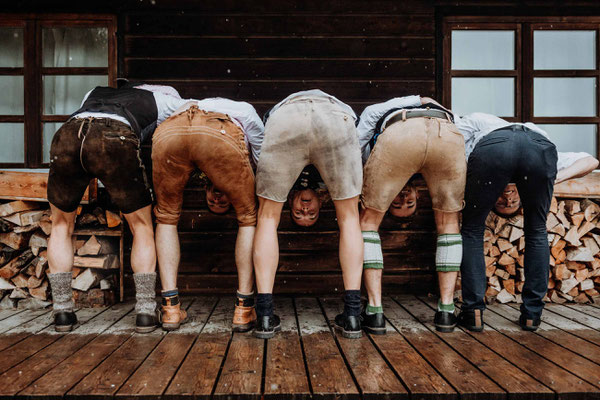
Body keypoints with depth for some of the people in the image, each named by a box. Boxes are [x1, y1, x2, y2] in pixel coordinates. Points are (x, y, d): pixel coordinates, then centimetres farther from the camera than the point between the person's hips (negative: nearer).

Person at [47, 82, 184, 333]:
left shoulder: (93, 94, 43)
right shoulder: (164, 99, 35)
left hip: (65, 135, 4)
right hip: (114, 141, -3)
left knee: (61, 226, 25)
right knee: (142, 227, 17)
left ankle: (63, 312, 22)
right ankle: (145, 312, 13)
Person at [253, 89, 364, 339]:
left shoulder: (281, 107, 47)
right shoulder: (340, 108, 47)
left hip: (285, 120, 0)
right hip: (335, 120, 0)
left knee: (268, 217, 19)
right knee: (349, 216, 20)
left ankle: (265, 317, 14)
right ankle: (352, 315, 17)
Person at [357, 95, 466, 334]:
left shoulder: (366, 151, 38)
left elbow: (371, 113, 23)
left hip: (400, 134, -2)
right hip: (449, 133, 3)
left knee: (369, 221, 19)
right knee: (448, 223, 25)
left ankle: (375, 312, 13)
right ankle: (446, 310, 24)